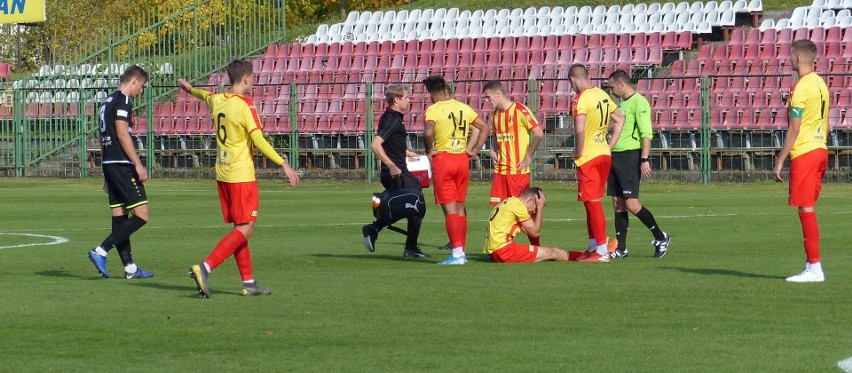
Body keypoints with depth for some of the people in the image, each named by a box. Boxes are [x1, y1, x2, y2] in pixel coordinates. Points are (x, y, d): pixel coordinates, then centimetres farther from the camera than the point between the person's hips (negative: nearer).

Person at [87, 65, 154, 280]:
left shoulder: (107, 102, 19)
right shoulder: (122, 101, -9)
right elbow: (122, 134, -17)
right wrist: (139, 165, -17)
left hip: (109, 165, 10)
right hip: (123, 165, -10)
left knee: (120, 217, 9)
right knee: (141, 215, -8)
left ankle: (130, 267, 11)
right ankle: (101, 251, -14)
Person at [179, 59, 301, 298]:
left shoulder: (217, 100, 7)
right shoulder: (245, 105, -15)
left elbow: (206, 96, 32)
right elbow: (259, 141, -21)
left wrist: (191, 90, 55)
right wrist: (283, 164, -20)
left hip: (222, 174, 8)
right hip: (242, 175, -8)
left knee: (240, 228, 13)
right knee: (245, 229, -7)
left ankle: (248, 283, 14)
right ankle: (204, 268, -19)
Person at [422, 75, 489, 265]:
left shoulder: (433, 110, -9)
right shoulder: (464, 108, 9)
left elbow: (428, 132, -26)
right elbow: (484, 127, 14)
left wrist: (429, 151, -10)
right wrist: (475, 150, 14)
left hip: (443, 159, -5)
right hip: (462, 159, 5)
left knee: (450, 209, -5)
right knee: (460, 208, 13)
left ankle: (457, 254, -11)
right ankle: (461, 252, 15)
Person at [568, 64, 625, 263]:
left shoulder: (581, 99, -15)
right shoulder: (602, 95, 9)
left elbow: (580, 130, -27)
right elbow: (620, 119, 19)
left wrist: (578, 152, -12)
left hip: (588, 157, -8)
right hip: (604, 154, 8)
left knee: (592, 203, -3)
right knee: (592, 203, 17)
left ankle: (602, 251, -3)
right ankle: (593, 246, 22)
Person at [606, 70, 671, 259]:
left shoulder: (638, 102, -10)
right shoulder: (621, 103, 18)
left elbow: (646, 133, -17)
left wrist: (644, 160, -23)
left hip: (631, 156, -9)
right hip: (616, 156, 9)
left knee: (631, 203, -13)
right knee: (618, 203, 7)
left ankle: (660, 237, 0)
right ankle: (621, 248, 10)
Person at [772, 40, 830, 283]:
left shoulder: (801, 88, -14)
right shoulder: (820, 84, 13)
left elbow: (794, 129, -16)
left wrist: (780, 160, -12)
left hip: (804, 153, -9)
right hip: (820, 150, 9)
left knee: (806, 209, -7)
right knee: (808, 209, 13)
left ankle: (815, 268, -9)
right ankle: (811, 266, 13)